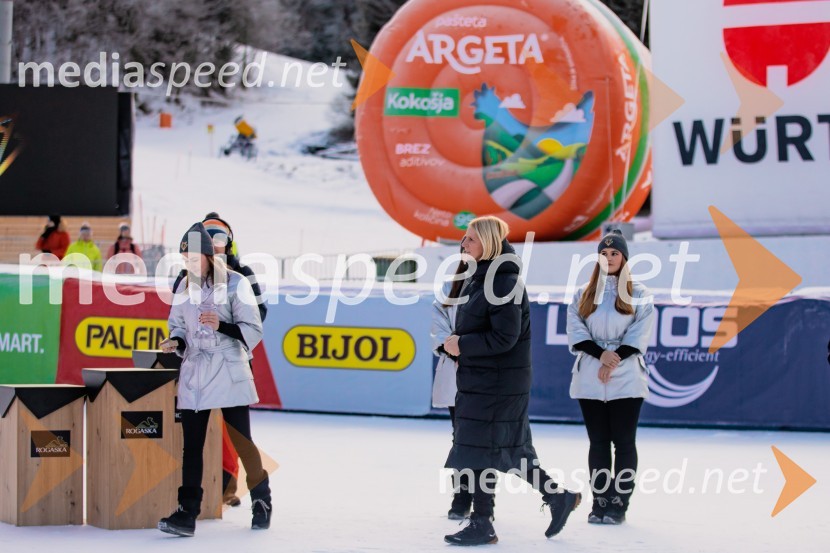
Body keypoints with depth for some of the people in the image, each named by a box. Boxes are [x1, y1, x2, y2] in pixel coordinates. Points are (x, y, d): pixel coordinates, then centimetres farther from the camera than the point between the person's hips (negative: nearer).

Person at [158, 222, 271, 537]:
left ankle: (261, 500, 23)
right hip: (194, 374, 4)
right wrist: (175, 342, -2)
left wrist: (221, 326, -20)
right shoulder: (184, 286, 10)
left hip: (229, 372, -4)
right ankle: (187, 514, -5)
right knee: (191, 445, -3)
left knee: (241, 439, 2)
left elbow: (253, 331, -5)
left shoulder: (235, 283, -5)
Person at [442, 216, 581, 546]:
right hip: (478, 379, 9)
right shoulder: (479, 278, 12)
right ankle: (558, 498, 25)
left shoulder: (504, 282, -17)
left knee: (479, 451, -4)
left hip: (496, 383, -9)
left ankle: (482, 525, 5)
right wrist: (459, 347, 4)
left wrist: (462, 345, -16)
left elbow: (506, 337, -22)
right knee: (512, 450, 14)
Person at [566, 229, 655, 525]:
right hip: (590, 377, 2)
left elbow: (638, 336, -2)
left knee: (624, 441, -2)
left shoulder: (638, 294, 5)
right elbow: (576, 332, 2)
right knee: (598, 442, 5)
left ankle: (619, 504, 0)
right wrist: (601, 354, -12)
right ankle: (599, 502, 10)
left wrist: (615, 358, -14)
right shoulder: (584, 294, 12)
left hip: (626, 378, -2)